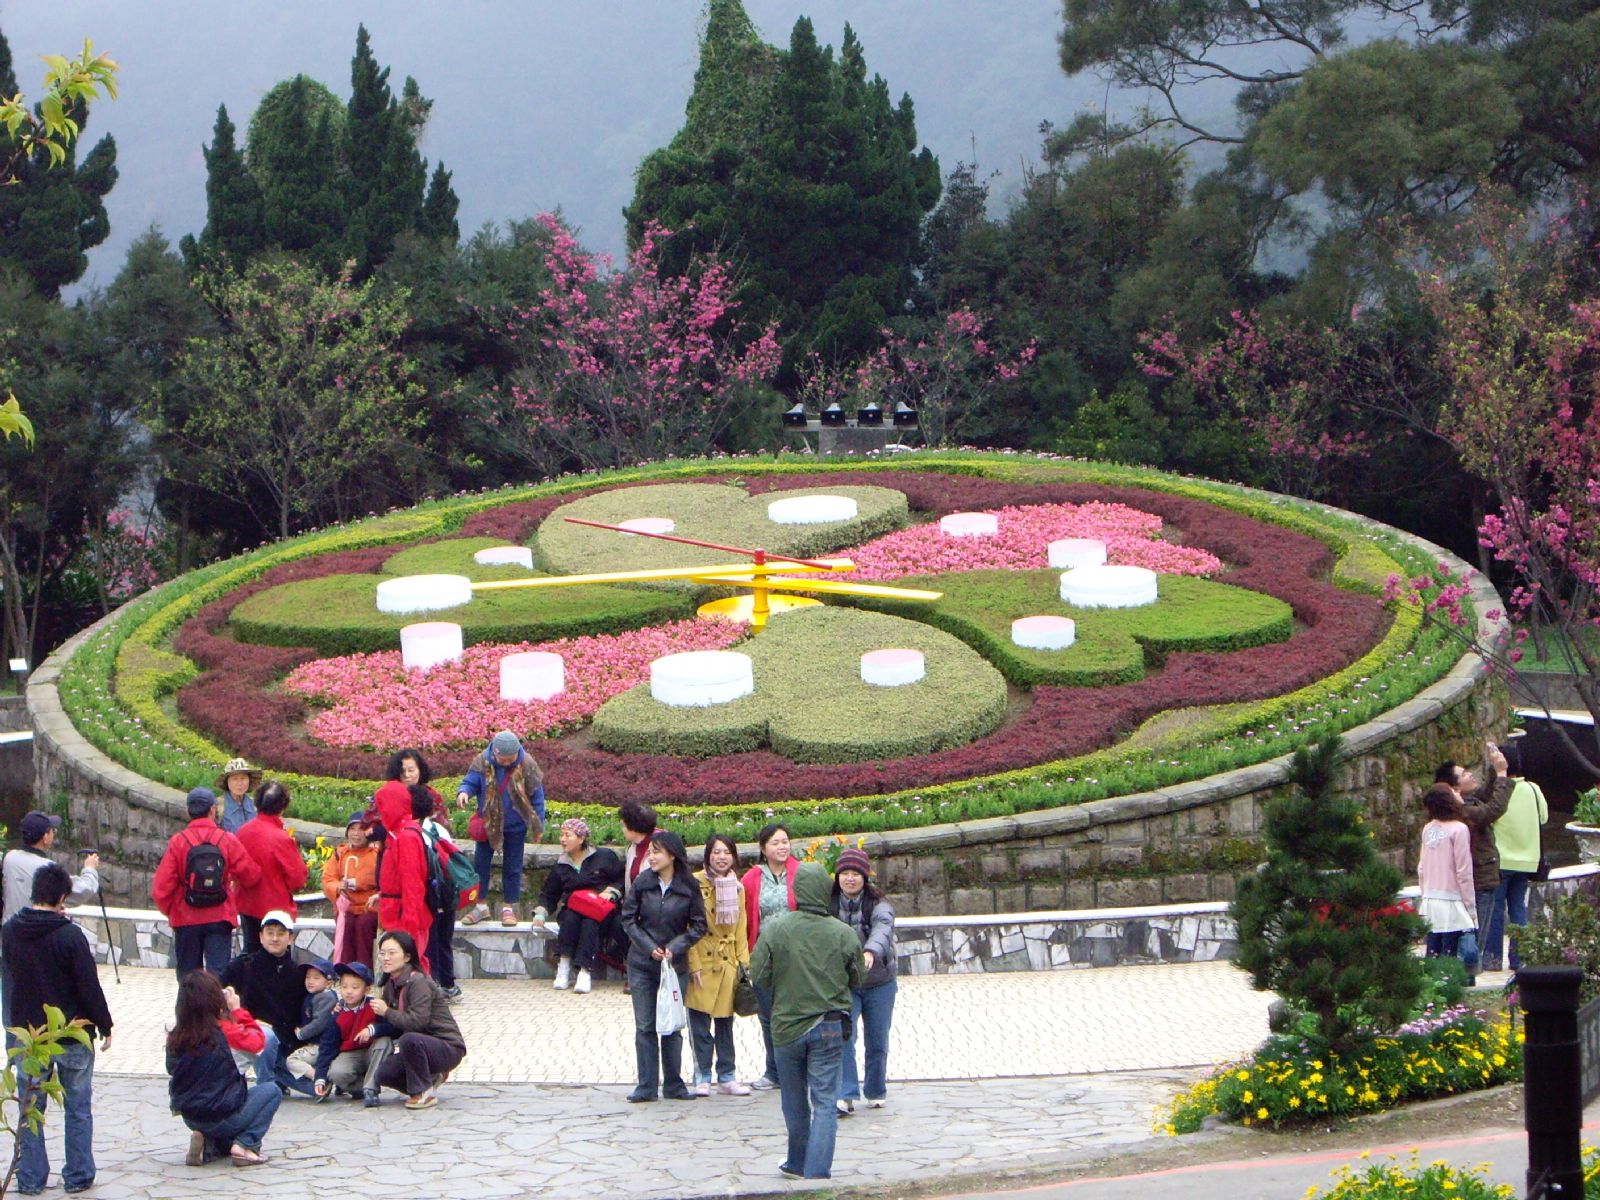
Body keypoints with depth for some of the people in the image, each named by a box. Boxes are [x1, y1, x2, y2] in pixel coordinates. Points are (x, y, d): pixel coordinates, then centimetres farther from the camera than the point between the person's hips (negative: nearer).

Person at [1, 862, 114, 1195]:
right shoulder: (70, 936, -18)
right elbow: (90, 986, -15)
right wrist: (104, 1026, -2)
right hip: (74, 1033, -3)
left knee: (29, 1108, 11)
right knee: (78, 1106, 9)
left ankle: (30, 1178, 11)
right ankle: (78, 1176, 13)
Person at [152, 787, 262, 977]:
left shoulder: (178, 842, -7)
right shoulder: (227, 840, -6)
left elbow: (161, 887, -7)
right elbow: (251, 876, -2)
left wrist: (169, 911, 11)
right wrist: (234, 885, 20)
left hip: (186, 920, 1)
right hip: (220, 919, -1)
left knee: (188, 975, 13)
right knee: (218, 972, -2)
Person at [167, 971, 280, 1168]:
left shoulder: (175, 1036, -5)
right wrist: (236, 1010, 8)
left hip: (190, 1119, 6)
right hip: (222, 1118, -6)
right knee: (272, 1091, 15)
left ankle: (210, 1146, 8)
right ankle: (245, 1145, -1)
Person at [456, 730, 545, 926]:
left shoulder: (527, 765, -14)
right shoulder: (482, 762, -13)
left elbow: (537, 796, -5)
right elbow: (470, 783, -6)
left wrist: (538, 825, -3)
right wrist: (463, 792, -32)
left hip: (515, 827, -1)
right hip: (488, 824, 1)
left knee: (512, 868, 8)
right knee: (480, 865, 6)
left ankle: (508, 908, 20)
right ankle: (480, 906, 18)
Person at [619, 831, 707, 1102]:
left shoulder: (689, 888, -5)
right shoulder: (642, 882, -3)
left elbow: (698, 926, 0)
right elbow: (628, 919, 1)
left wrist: (675, 948, -13)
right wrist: (649, 947, -10)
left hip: (675, 965, -1)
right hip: (642, 965, 1)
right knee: (645, 1026, 2)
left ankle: (673, 1084, 15)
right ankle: (646, 1086, 7)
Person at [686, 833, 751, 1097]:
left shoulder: (737, 888, 11)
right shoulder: (696, 884, -7)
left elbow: (740, 931, 15)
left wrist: (744, 963, 7)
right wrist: (693, 964, -14)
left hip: (727, 963, 5)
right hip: (702, 961, -5)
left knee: (725, 1023, 9)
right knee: (700, 1023, -2)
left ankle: (727, 1077, 15)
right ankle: (702, 1078, 6)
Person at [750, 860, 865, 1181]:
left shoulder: (775, 929, -12)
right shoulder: (843, 934, -8)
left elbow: (758, 976, -7)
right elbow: (858, 979, 5)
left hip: (788, 1025, 1)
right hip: (829, 1027, 0)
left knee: (795, 1101, 17)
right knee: (825, 1102, 2)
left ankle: (798, 1164, 32)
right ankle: (817, 1171, -7)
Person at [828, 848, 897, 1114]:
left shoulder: (878, 905, -11)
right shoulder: (829, 905, -1)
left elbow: (882, 929, -30)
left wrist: (870, 952, -50)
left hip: (879, 984, -1)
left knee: (877, 1042, 8)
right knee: (843, 1037, -14)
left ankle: (876, 1092, 27)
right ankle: (846, 1095, -15)